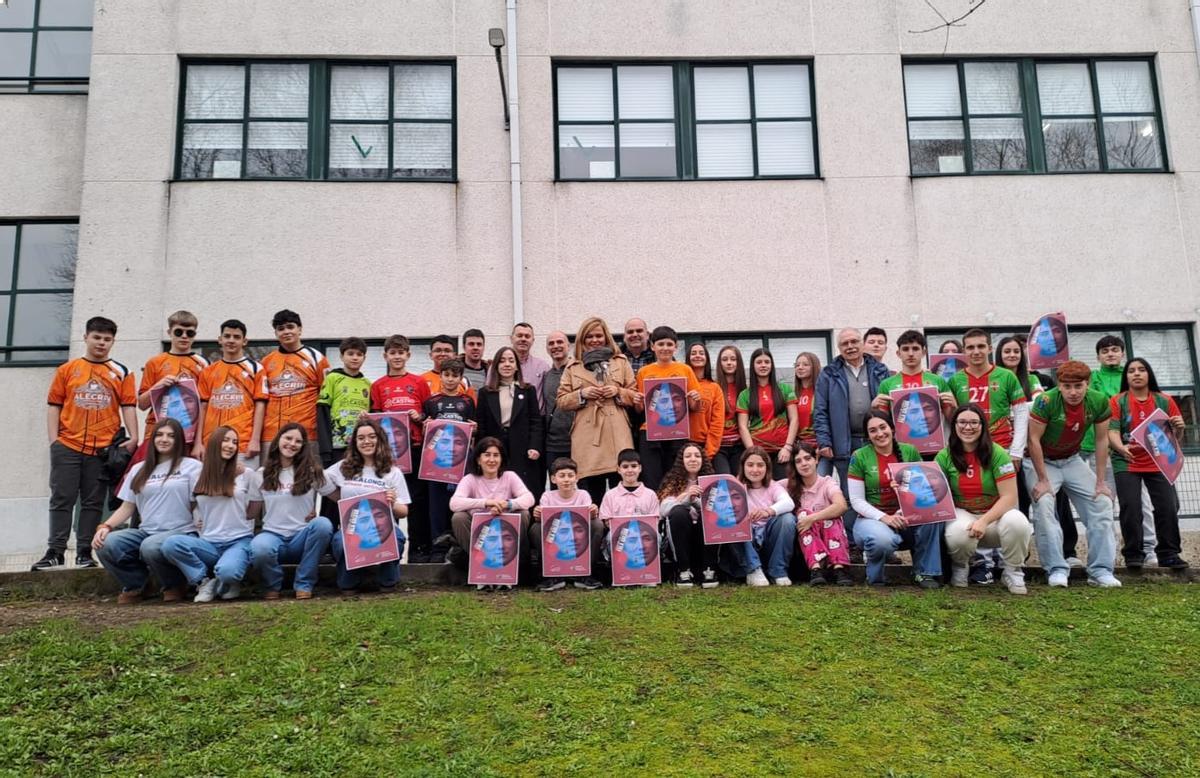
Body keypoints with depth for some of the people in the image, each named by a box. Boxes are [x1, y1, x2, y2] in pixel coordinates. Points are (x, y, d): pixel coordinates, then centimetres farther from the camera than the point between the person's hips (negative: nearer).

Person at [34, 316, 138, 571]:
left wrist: (133, 438, -9)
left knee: (93, 502, 5)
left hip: (103, 449, 0)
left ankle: (84, 553, 11)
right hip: (67, 446, 0)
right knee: (62, 500, 2)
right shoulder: (67, 370, 9)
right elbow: (54, 406, 7)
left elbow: (128, 406, 2)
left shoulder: (121, 373, 7)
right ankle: (55, 552, 7)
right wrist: (53, 440, -2)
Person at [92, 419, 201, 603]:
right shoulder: (139, 470, 19)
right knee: (105, 545, -21)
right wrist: (105, 526, -3)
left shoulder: (191, 466, 4)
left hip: (181, 532, -5)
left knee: (150, 547, -36)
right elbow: (126, 508, 16)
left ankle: (174, 585, -4)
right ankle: (137, 584, 6)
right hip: (146, 532, 5)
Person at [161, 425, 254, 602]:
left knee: (227, 572, -35)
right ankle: (204, 581, -7)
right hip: (209, 543, 3)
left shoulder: (245, 474, 6)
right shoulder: (199, 476, 11)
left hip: (239, 541, -3)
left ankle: (225, 584, 3)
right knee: (170, 544, -27)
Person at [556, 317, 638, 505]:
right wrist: (582, 394, -4)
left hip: (617, 435, 0)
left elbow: (636, 396, 15)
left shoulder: (621, 362, 17)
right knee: (592, 495, -1)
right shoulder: (572, 367, 16)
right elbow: (560, 401, 12)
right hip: (587, 437, 0)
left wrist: (618, 392, -4)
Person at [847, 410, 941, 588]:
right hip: (872, 518, -3)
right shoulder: (859, 457, -5)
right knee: (884, 539, -37)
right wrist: (884, 517, -20)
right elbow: (857, 501, -5)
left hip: (906, 518, 3)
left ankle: (924, 572, -8)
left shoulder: (910, 452, 3)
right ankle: (874, 574, 0)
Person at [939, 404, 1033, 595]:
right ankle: (960, 566, 3)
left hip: (996, 514, 0)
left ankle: (1013, 572, -3)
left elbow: (1009, 497, -14)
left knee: (1017, 522, -34)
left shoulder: (996, 453, -10)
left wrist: (984, 521, -25)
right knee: (958, 534, -35)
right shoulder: (944, 456, -4)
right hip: (962, 514, 0)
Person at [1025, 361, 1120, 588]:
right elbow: (1034, 439, -21)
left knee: (1102, 503, -6)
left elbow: (1102, 440, -4)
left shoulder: (1099, 402, -13)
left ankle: (1101, 570, 1)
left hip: (1072, 460, 5)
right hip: (1041, 461, -5)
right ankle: (1057, 569, -17)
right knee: (1044, 504, -25)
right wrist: (1042, 480, -20)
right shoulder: (1046, 401, -26)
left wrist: (1100, 482, -5)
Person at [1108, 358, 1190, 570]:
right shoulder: (1118, 402, -2)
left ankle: (1168, 554, 9)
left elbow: (1175, 435, 9)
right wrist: (1120, 447, -31)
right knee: (1130, 507, -9)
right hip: (1127, 464, -2)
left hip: (1158, 463, 2)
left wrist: (1179, 427, -14)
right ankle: (1133, 555, 0)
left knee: (1168, 507, -4)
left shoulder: (1164, 401, 5)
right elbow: (1112, 430, -12)